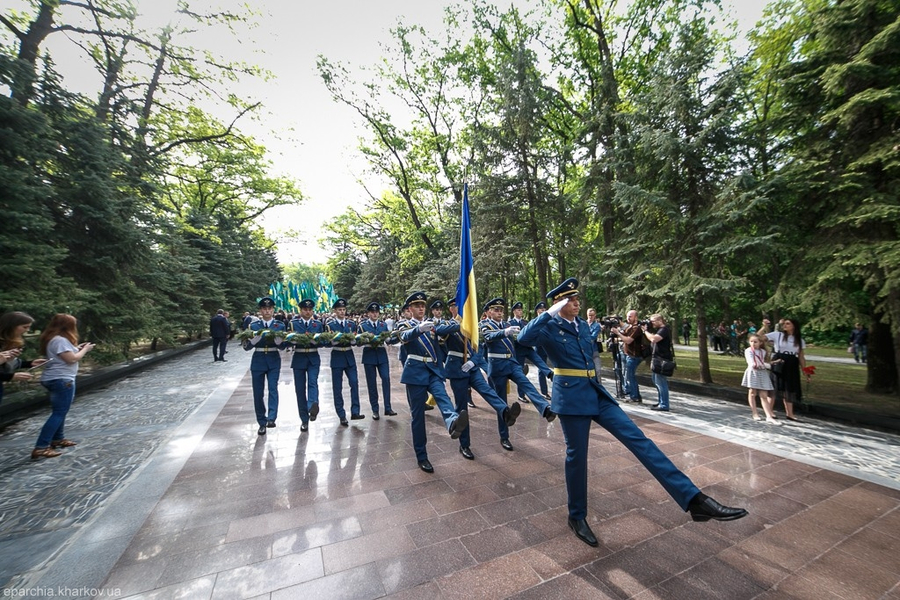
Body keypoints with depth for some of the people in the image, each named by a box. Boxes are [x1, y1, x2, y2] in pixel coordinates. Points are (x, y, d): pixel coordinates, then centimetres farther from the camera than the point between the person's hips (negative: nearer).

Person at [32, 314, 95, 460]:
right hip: (61, 380, -11)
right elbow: (71, 359, -21)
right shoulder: (60, 340, -19)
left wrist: (77, 348, 11)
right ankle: (40, 448, -9)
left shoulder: (54, 339, 12)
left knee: (60, 411, 19)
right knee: (59, 413, -8)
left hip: (56, 379, 11)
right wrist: (85, 350, -7)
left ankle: (58, 439, 28)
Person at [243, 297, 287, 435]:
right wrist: (256, 337, -20)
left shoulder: (280, 325, 2)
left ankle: (271, 418, -16)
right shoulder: (253, 325, 4)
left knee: (273, 388, -16)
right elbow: (246, 346, 0)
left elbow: (282, 345, -4)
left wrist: (276, 338, -25)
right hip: (258, 360, 1)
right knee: (258, 392, 4)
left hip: (274, 360, -1)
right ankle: (262, 423, 16)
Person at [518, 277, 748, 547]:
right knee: (577, 455, 4)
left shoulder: (583, 325, 14)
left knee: (638, 439, 0)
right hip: (571, 396, -7)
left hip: (596, 392, 7)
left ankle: (694, 499, 2)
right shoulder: (549, 328, -8)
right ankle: (577, 517, 24)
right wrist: (550, 312, -29)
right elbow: (523, 337, -29)